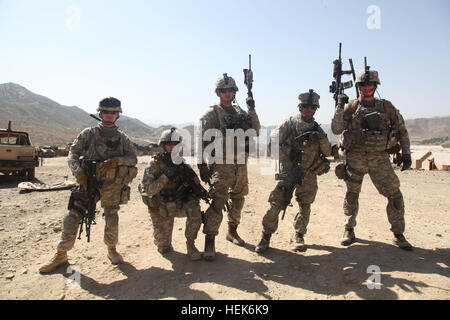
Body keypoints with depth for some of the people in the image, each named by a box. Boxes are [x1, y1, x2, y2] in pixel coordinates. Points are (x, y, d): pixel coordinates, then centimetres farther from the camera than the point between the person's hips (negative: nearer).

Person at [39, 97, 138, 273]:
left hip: (113, 185, 1)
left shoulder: (122, 138, 8)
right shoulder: (89, 133, 7)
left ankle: (112, 249, 28)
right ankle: (61, 255, 11)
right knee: (73, 216, -4)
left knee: (112, 218, 7)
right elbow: (73, 152, 3)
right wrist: (78, 171, -14)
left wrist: (115, 161, -17)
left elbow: (133, 158, 1)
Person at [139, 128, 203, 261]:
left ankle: (190, 244, -13)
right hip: (161, 209, -2)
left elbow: (196, 184, -2)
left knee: (194, 208, -31)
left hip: (179, 204, 2)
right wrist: (166, 176, -30)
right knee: (164, 248, -1)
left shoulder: (181, 162, -3)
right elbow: (148, 190, -20)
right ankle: (160, 239, 36)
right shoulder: (154, 164, -11)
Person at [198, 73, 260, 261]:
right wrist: (203, 166, -12)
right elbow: (203, 141, -7)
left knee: (238, 201, 17)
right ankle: (209, 242, -7)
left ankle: (232, 232, 36)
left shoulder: (240, 112, 14)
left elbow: (256, 131, 10)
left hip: (241, 165, 7)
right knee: (217, 203, -14)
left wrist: (252, 111, 0)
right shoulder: (211, 115, -4)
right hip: (221, 166, -6)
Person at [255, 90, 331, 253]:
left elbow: (328, 152, 8)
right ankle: (265, 238, 6)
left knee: (305, 207, 12)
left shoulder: (317, 129, 10)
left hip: (309, 175, 4)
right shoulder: (289, 124, -1)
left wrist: (321, 138, -11)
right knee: (275, 204, -8)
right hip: (288, 172, -4)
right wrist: (289, 166, -10)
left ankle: (299, 237, 31)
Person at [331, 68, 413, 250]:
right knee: (351, 195, 6)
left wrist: (406, 153, 7)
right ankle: (349, 231, 23)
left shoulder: (386, 107, 7)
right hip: (355, 158, -1)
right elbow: (336, 130, -6)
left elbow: (402, 130, 14)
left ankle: (398, 235, 16)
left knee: (395, 195, -1)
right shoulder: (351, 108, 2)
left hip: (380, 158, 1)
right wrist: (339, 107, -13)